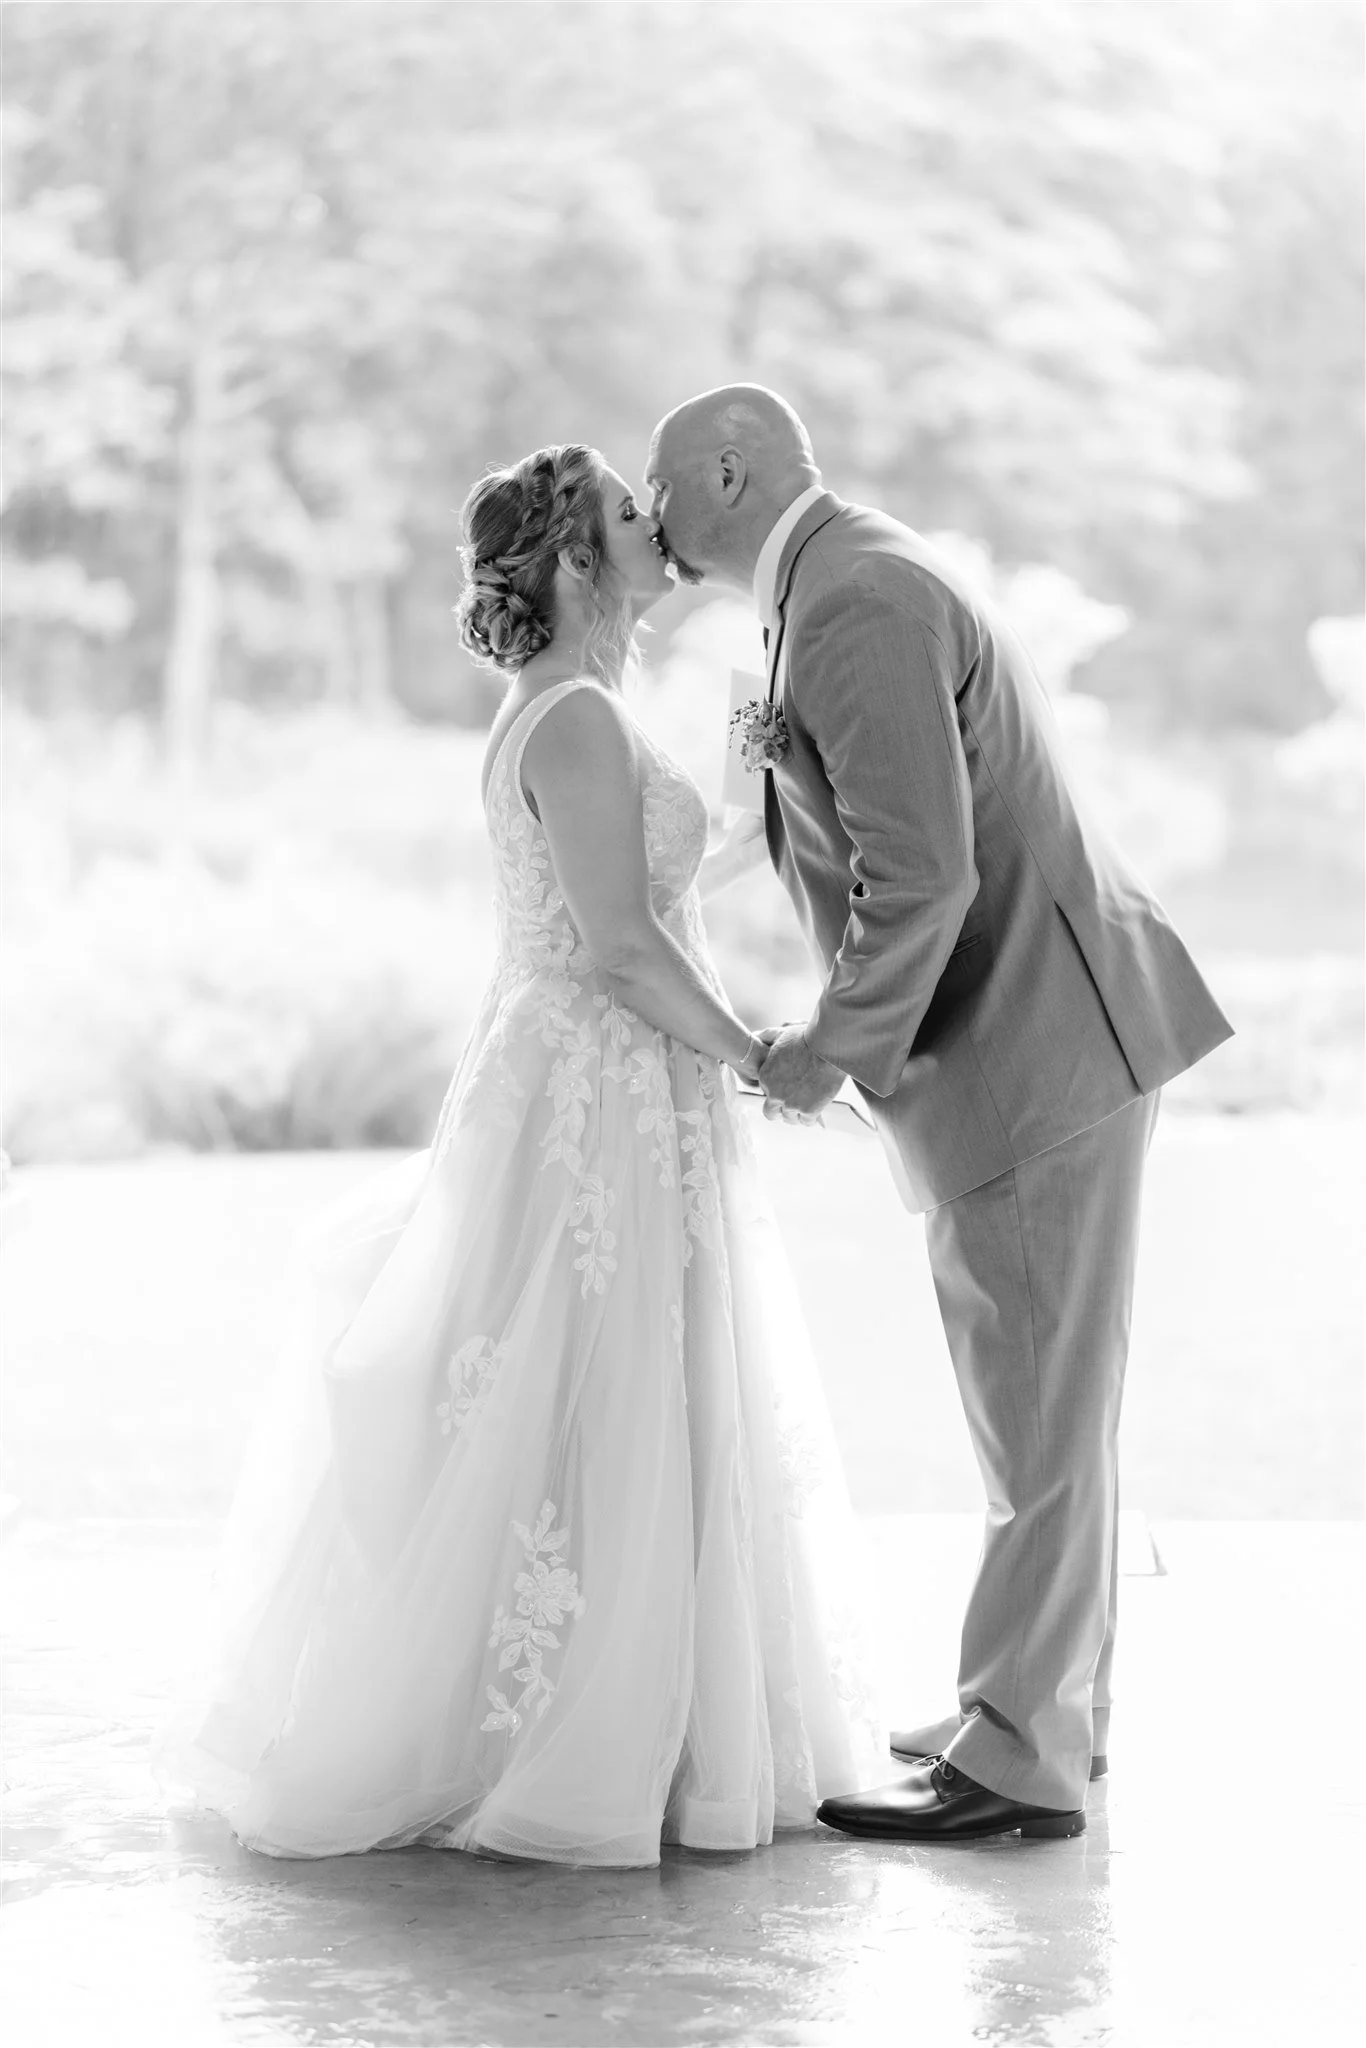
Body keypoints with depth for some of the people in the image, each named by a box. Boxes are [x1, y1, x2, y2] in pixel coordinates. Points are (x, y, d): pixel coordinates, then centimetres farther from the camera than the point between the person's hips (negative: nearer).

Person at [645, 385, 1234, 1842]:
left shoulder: (854, 604, -17)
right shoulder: (858, 584, 17)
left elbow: (919, 879, -24)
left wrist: (834, 1045, -13)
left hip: (1030, 1055, -10)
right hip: (1026, 1048, 10)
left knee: (1042, 1419, -2)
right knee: (1039, 1408, 17)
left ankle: (1019, 1760, 6)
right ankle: (1050, 1711, 27)